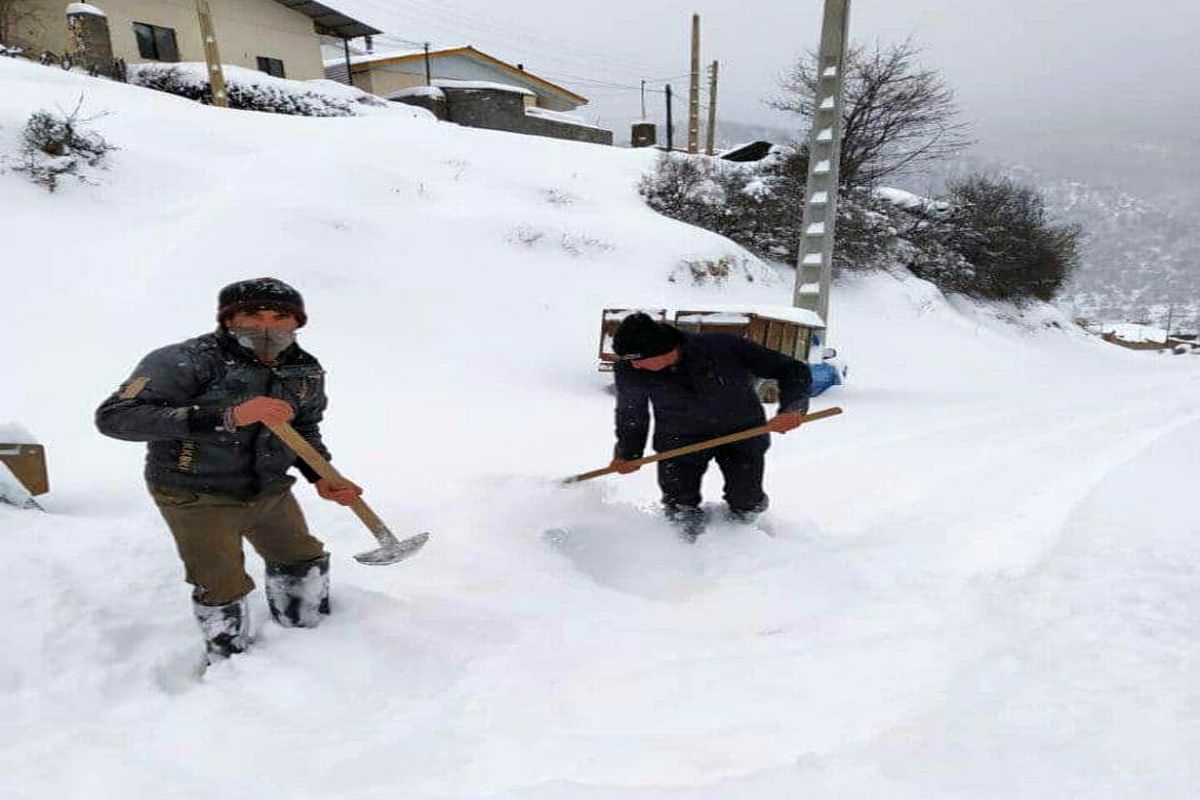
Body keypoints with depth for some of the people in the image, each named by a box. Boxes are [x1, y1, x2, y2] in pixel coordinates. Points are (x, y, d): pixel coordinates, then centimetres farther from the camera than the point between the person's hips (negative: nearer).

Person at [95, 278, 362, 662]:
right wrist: (228, 416, -41)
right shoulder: (185, 361, -22)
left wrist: (321, 477, -4)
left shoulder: (306, 371, -2)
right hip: (198, 497, -5)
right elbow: (114, 417, -32)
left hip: (270, 492, 6)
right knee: (222, 588, 6)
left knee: (305, 562, 16)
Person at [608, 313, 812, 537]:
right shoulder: (629, 371, -19)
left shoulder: (724, 347, -28)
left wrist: (792, 407, -37)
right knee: (680, 506, -3)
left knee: (747, 503, 2)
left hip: (742, 433, -1)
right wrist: (627, 453, 4)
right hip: (680, 440, 1)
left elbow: (793, 370, -21)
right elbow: (630, 413, 4)